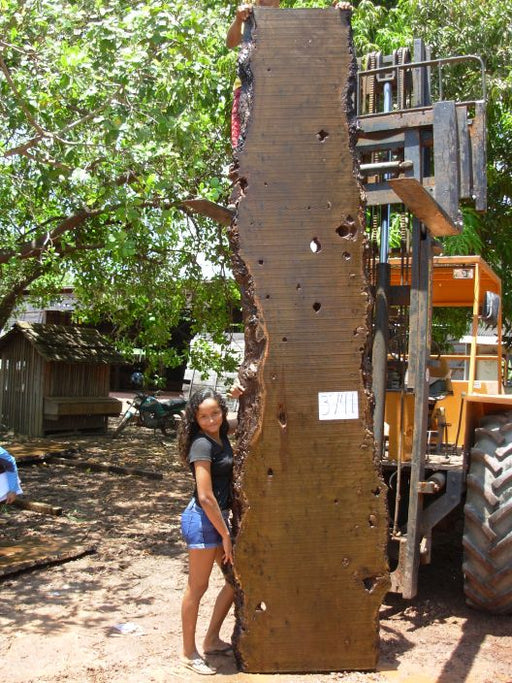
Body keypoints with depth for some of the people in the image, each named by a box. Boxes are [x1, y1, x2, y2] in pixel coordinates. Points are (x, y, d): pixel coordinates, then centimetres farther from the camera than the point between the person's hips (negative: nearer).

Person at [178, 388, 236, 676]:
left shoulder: (222, 434, 4)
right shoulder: (202, 444, -19)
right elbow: (205, 497, -22)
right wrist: (225, 535, -16)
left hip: (219, 517, 9)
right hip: (203, 520, -9)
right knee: (197, 587, 3)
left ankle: (212, 640, 29)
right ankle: (189, 652, 19)